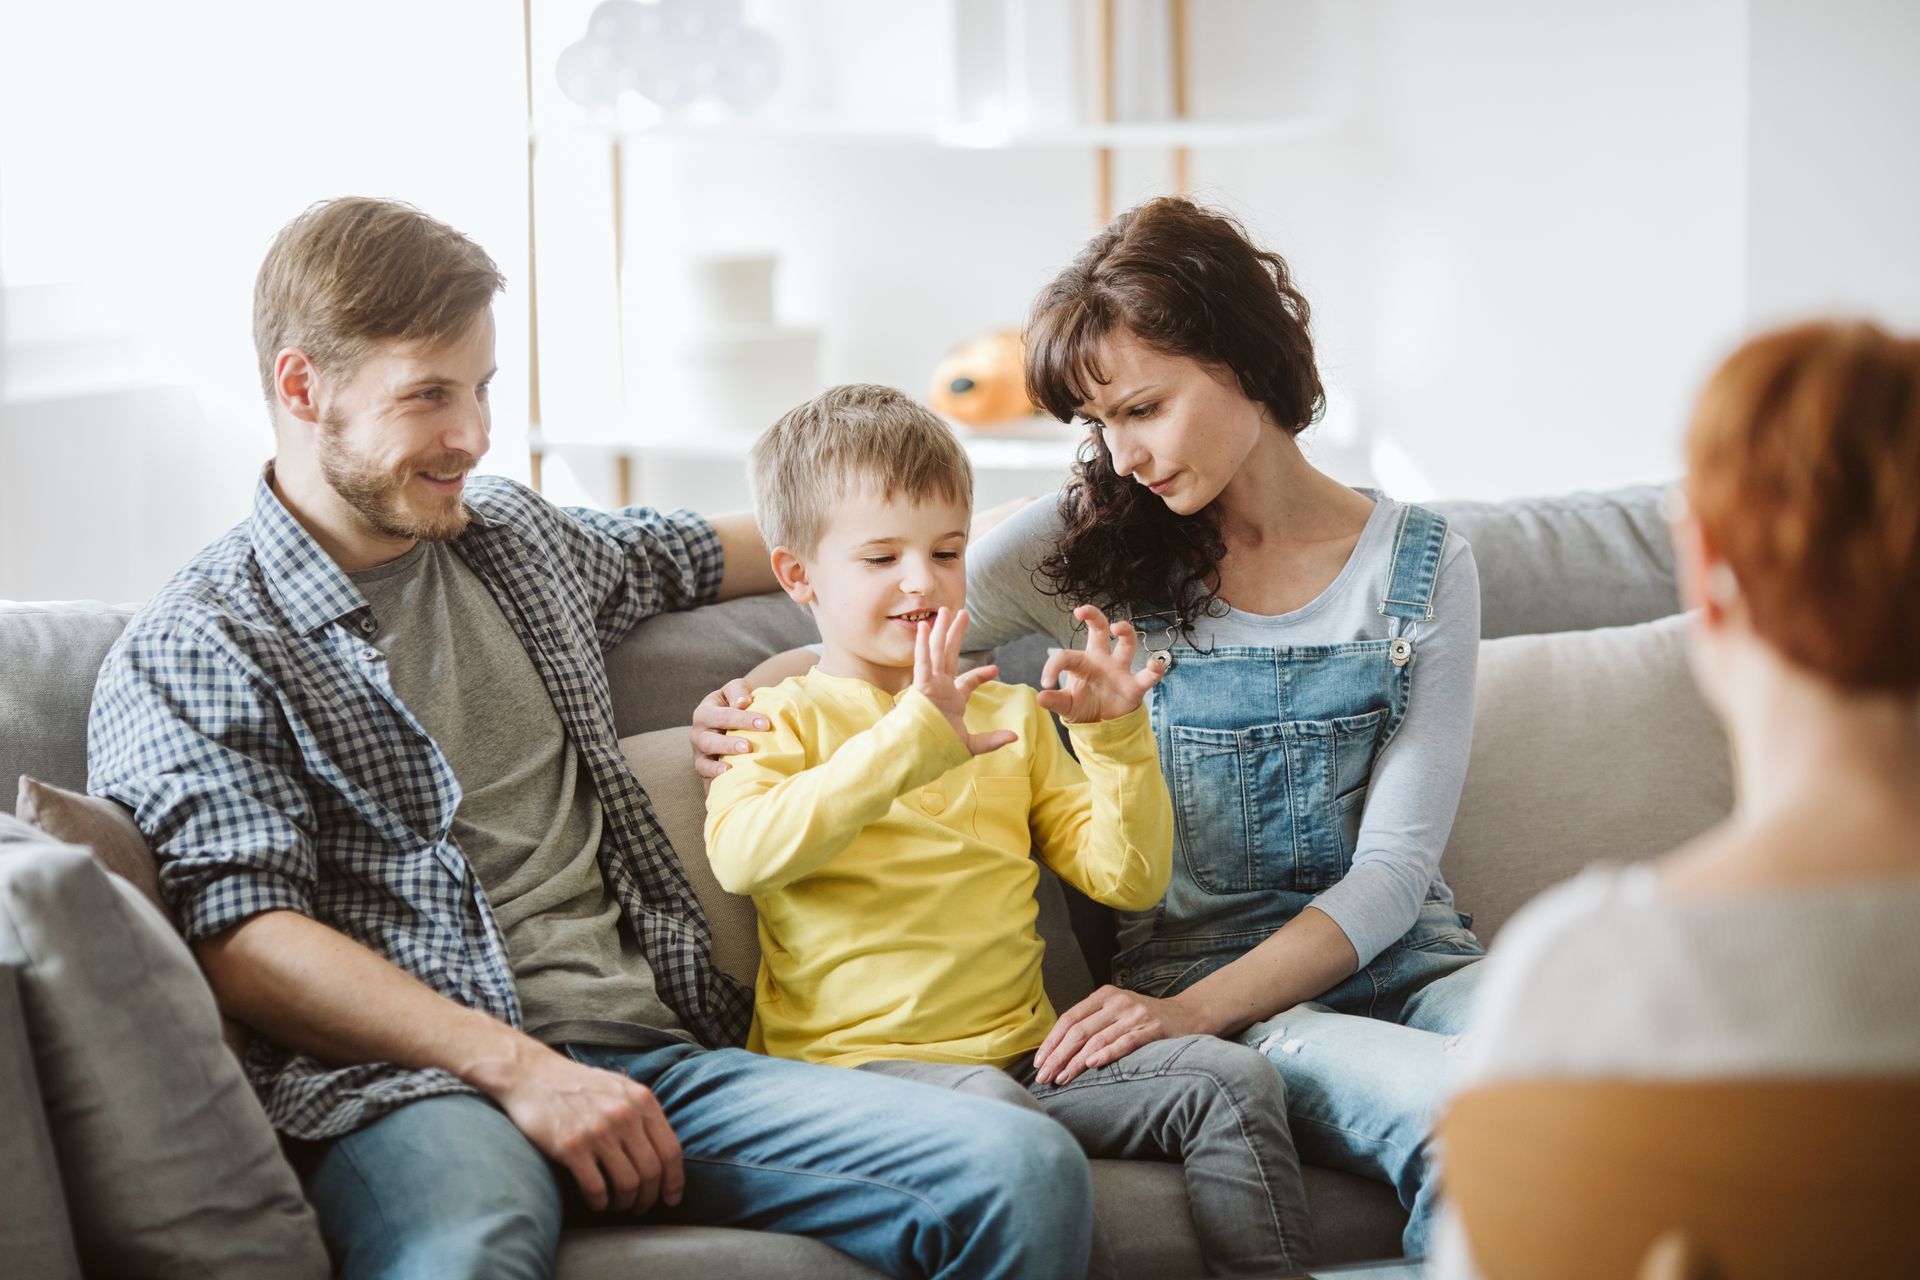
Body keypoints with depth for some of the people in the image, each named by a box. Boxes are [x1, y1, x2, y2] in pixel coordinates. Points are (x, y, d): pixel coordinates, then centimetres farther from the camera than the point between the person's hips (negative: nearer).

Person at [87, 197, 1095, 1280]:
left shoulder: (514, 536, 24)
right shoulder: (194, 651, 2)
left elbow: (693, 553, 44)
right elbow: (241, 939, -9)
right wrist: (522, 1070, -17)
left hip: (657, 1053, 6)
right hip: (418, 1082, -6)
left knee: (1028, 1172, -20)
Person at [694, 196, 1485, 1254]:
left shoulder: (1423, 568, 3)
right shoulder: (1087, 544, 4)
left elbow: (1394, 866, -3)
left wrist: (1195, 1010, -17)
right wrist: (749, 697, -8)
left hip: (1403, 962, 2)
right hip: (1194, 971, -2)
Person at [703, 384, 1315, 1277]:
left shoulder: (1012, 717, 20)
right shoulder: (781, 720, 5)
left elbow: (1128, 879, 14)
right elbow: (740, 854, -19)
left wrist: (1117, 738, -3)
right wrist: (910, 741, -27)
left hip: (1021, 1053, 5)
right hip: (856, 1062, -5)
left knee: (1230, 1079, -15)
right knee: (991, 1116, -37)